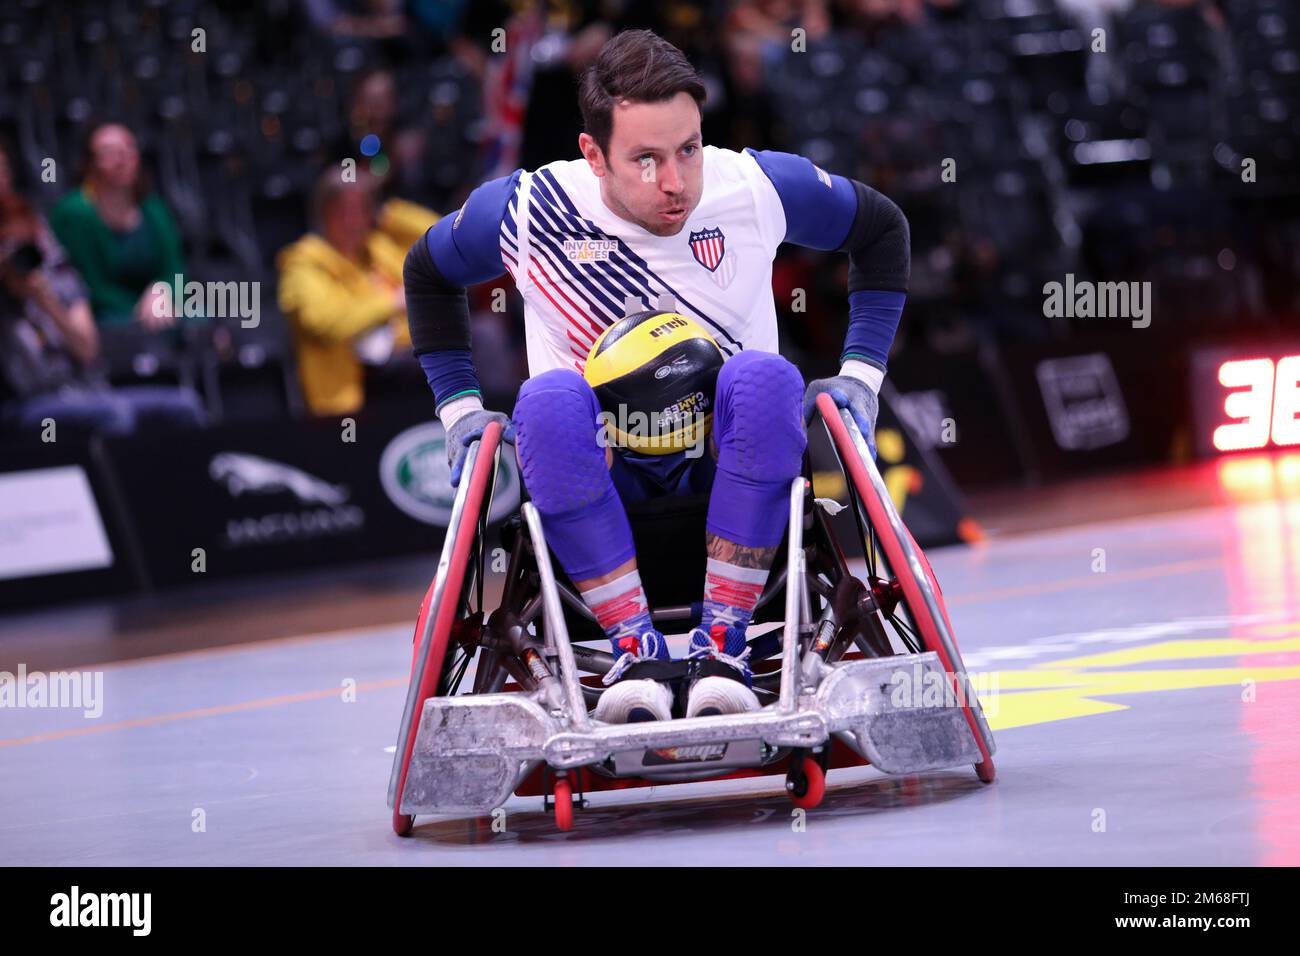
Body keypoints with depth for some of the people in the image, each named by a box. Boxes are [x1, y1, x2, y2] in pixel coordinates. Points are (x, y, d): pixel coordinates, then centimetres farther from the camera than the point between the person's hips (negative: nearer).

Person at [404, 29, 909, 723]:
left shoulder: (758, 187, -9)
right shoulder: (527, 211, -10)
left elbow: (880, 228, 11)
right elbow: (427, 274, 13)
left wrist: (860, 374, 3)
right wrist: (459, 406, 6)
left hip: (726, 458, 0)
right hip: (603, 469, 0)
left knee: (764, 378, -34)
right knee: (549, 401, -35)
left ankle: (723, 639, -30)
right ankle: (634, 644, -31)